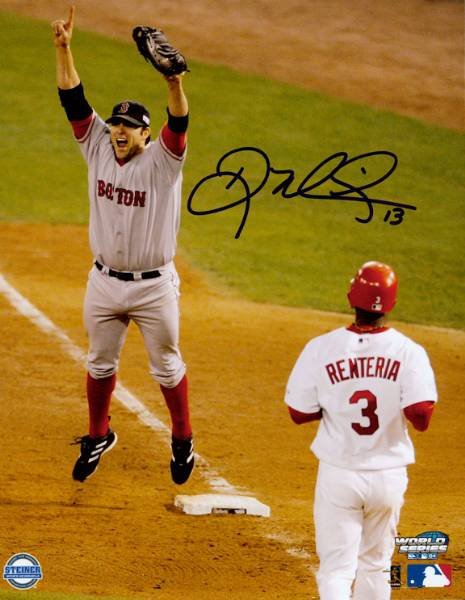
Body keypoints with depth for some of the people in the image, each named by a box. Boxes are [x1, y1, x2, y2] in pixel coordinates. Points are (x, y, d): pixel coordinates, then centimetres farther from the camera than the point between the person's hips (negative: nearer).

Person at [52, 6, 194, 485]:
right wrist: (63, 49, -23)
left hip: (154, 286, -4)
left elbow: (179, 123, -34)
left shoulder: (162, 159, -15)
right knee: (100, 362, 17)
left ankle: (183, 441, 28)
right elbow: (73, 101, -10)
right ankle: (98, 437, 36)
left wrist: (174, 82, -53)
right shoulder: (98, 148, -4)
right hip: (104, 282, 4)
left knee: (166, 367, 10)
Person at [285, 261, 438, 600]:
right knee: (375, 565, 19)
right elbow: (421, 415, -20)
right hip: (388, 476, 1)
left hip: (338, 474, -1)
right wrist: (391, 403, 1)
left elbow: (299, 413, -3)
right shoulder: (408, 352, -11)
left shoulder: (321, 349, -9)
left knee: (336, 568, 1)